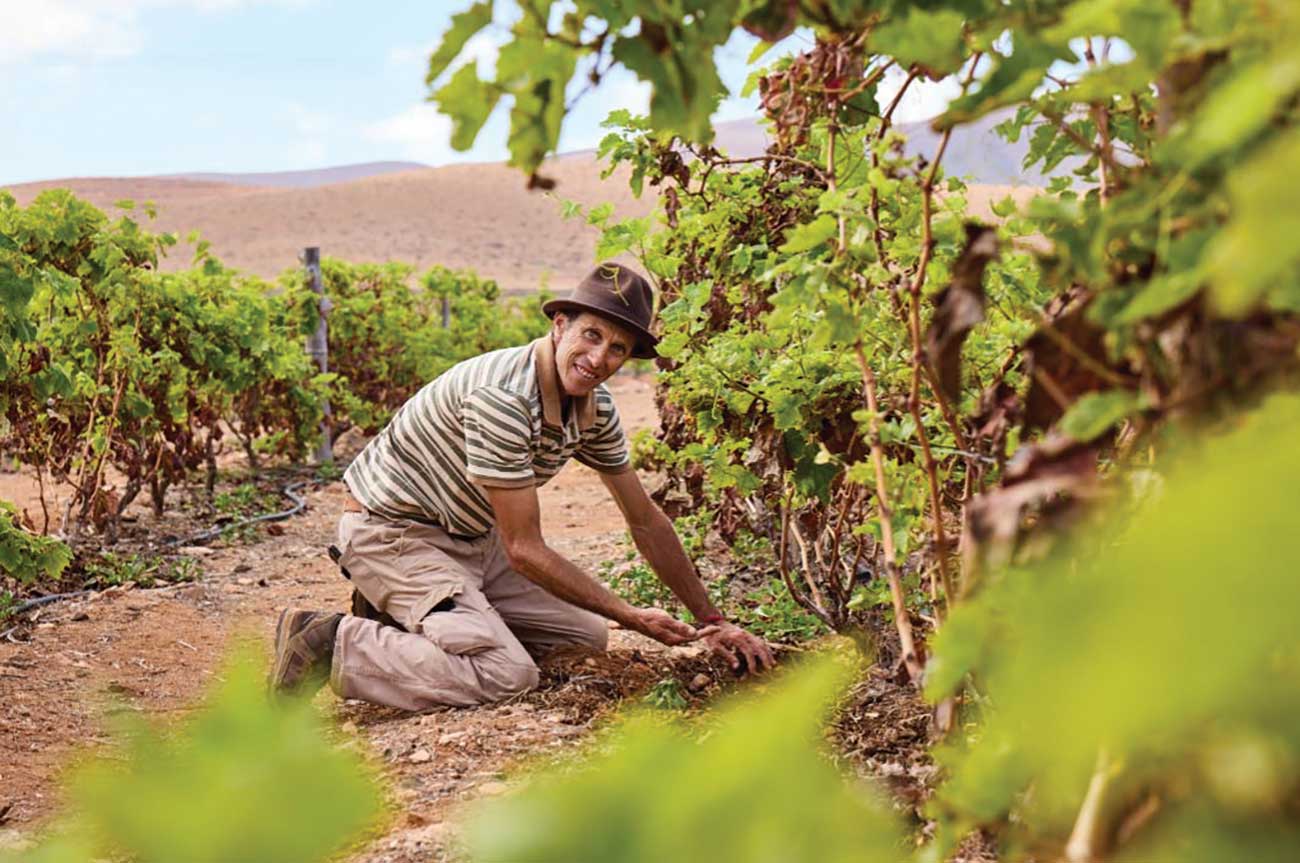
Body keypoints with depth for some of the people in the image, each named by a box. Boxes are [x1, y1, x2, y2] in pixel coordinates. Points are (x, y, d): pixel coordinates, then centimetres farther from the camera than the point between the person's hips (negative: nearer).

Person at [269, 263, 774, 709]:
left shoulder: (595, 408, -3)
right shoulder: (502, 398, -30)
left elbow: (646, 521, 7)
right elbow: (524, 549, -26)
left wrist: (711, 621, 6)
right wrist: (630, 616, -20)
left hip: (470, 535, 9)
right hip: (392, 530, -9)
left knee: (586, 635, 7)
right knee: (507, 673, -25)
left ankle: (403, 614, 11)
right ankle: (330, 643, -13)